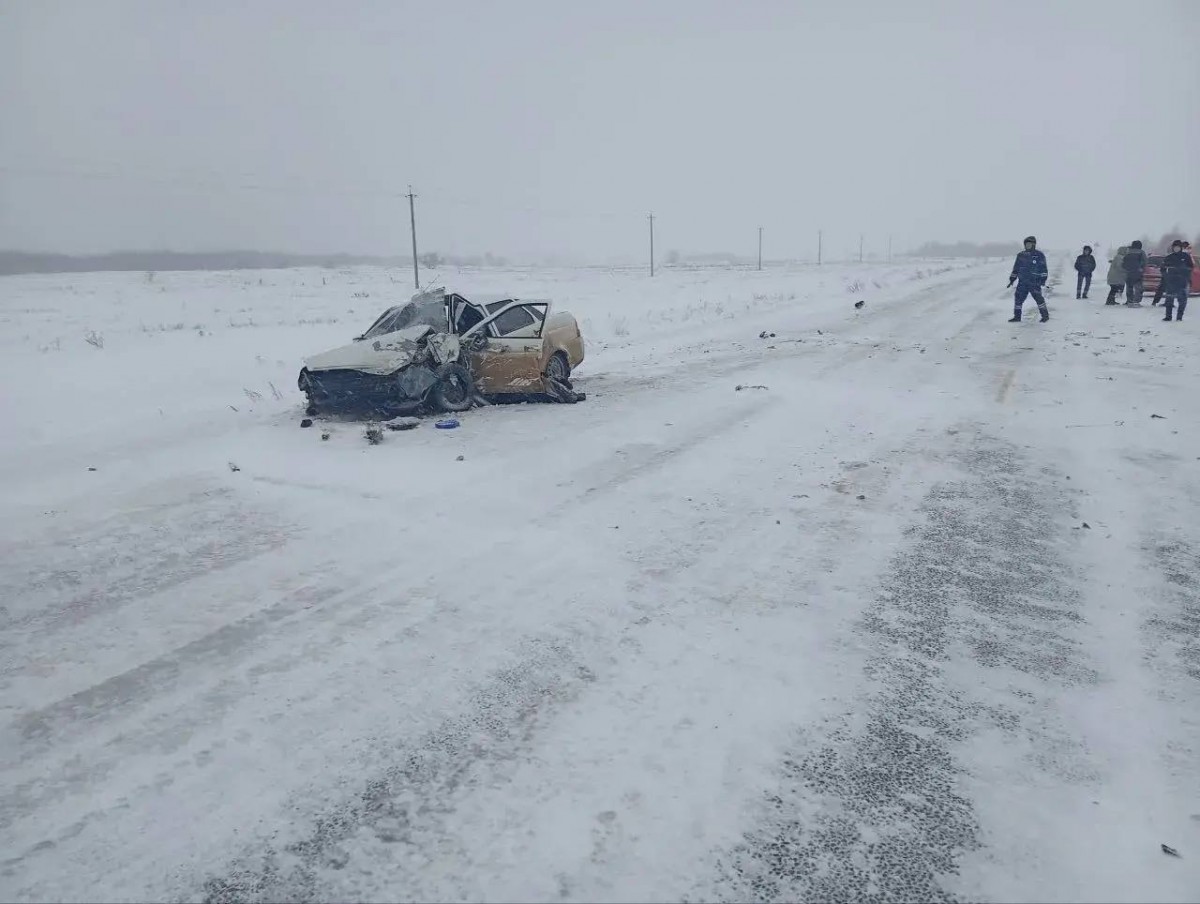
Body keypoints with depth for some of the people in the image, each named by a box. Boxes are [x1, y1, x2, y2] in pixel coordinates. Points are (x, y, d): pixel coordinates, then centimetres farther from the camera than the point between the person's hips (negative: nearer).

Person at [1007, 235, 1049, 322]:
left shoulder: (1039, 255, 0)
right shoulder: (1021, 255, 12)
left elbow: (1043, 269, -2)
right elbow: (1016, 268, 19)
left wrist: (1043, 279, -9)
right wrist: (1012, 279, 15)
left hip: (1034, 282, -5)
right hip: (1022, 282, 5)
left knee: (1038, 298, -8)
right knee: (1018, 298, 0)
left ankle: (1045, 316, 5)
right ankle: (1017, 316, 9)